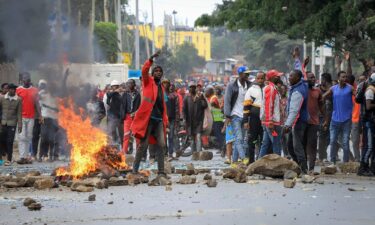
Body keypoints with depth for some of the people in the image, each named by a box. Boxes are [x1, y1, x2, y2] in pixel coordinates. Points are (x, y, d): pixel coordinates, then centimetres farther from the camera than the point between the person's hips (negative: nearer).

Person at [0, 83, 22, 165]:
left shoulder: (18, 100, 1)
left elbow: (19, 113, 1)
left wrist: (19, 125, -4)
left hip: (12, 123, -1)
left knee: (10, 141, -2)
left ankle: (9, 159, 3)